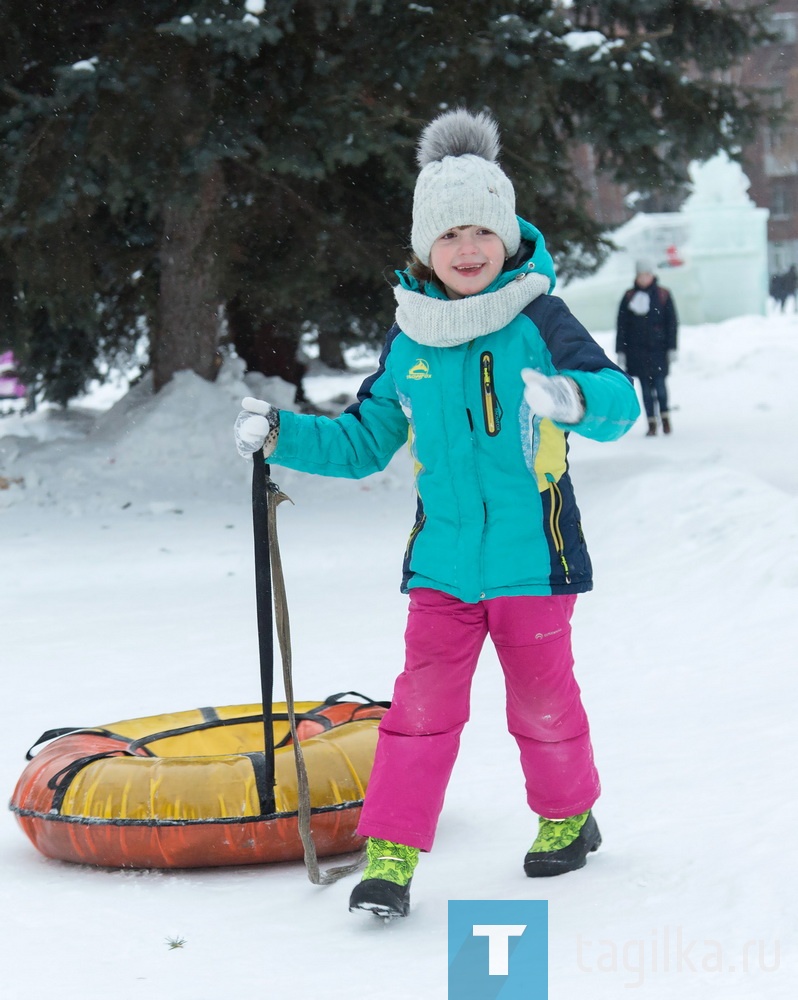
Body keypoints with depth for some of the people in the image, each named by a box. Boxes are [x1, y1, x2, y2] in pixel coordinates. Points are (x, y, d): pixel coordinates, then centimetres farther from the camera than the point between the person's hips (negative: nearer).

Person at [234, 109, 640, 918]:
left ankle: (568, 814, 34)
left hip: (532, 557, -2)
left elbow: (619, 400, -17)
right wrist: (281, 436, 3)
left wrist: (573, 398, -38)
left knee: (542, 699, 10)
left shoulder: (538, 321, -6)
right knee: (423, 701, -5)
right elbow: (363, 442, 17)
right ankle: (391, 852, -2)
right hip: (442, 564, 2)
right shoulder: (408, 343, 6)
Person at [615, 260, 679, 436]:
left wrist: (672, 348, 1)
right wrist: (620, 351, 2)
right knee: (646, 388, 2)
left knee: (660, 385, -8)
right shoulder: (629, 297, 5)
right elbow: (622, 325, 6)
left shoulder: (663, 295, 3)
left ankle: (665, 416, 14)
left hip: (658, 348, -1)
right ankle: (651, 424, 8)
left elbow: (671, 323, 6)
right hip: (637, 350, 1)